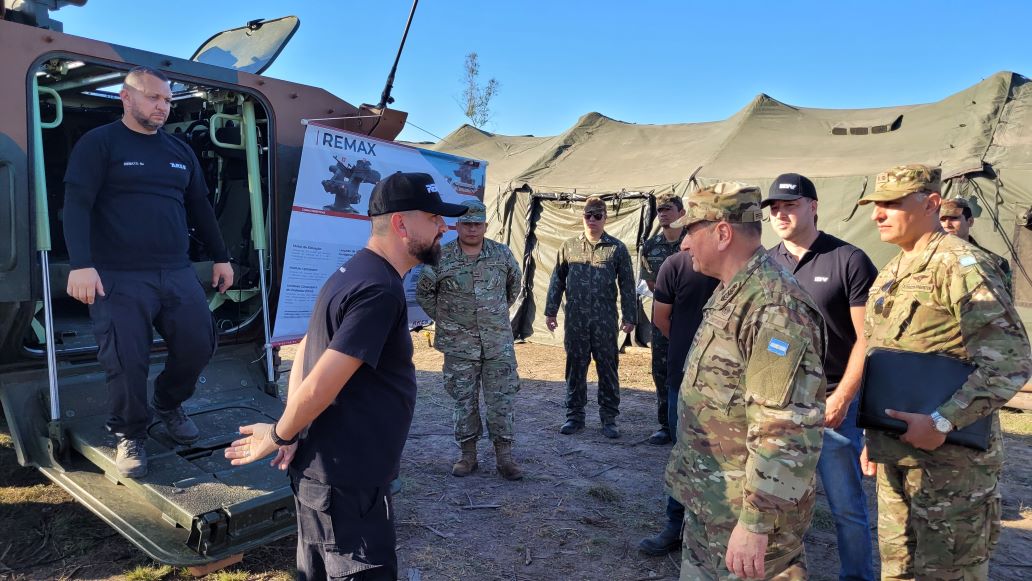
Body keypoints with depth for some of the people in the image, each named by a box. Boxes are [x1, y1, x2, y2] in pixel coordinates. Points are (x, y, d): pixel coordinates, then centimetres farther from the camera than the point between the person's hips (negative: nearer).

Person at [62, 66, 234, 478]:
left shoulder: (181, 152, 16)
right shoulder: (99, 143, 0)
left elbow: (200, 208, 21)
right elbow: (77, 204, -10)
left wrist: (220, 258, 20)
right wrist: (81, 264, -21)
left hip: (177, 274, 5)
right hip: (119, 277, -5)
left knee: (199, 345, 3)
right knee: (126, 361, -5)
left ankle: (168, 406, 31)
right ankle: (130, 435, 18)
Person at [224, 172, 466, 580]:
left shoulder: (355, 272, 9)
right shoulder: (379, 290, -24)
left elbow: (305, 350, 14)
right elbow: (320, 387, -26)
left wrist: (287, 435, 9)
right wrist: (279, 436, -8)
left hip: (324, 471, 10)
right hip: (347, 482, -10)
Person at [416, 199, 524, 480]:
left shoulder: (502, 253, 0)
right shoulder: (441, 258, -6)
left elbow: (515, 284, 18)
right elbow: (423, 291, 7)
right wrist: (442, 319, 6)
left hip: (499, 343, 1)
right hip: (459, 345, -1)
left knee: (502, 400, 4)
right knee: (464, 401, 8)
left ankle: (504, 455, 16)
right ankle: (468, 454, 22)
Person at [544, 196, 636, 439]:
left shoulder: (617, 249, 2)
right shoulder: (569, 246, 7)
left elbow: (627, 285, 3)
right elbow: (557, 280, 10)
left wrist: (629, 317, -2)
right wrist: (550, 311, 6)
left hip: (605, 320, -1)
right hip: (575, 319, 2)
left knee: (607, 369, 5)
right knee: (575, 368, 9)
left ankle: (609, 418, 17)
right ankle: (575, 415, 21)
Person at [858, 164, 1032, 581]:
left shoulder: (960, 265, -14)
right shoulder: (890, 275, 13)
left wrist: (942, 423, -25)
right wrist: (873, 437, 18)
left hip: (950, 457, -8)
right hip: (895, 453, 8)